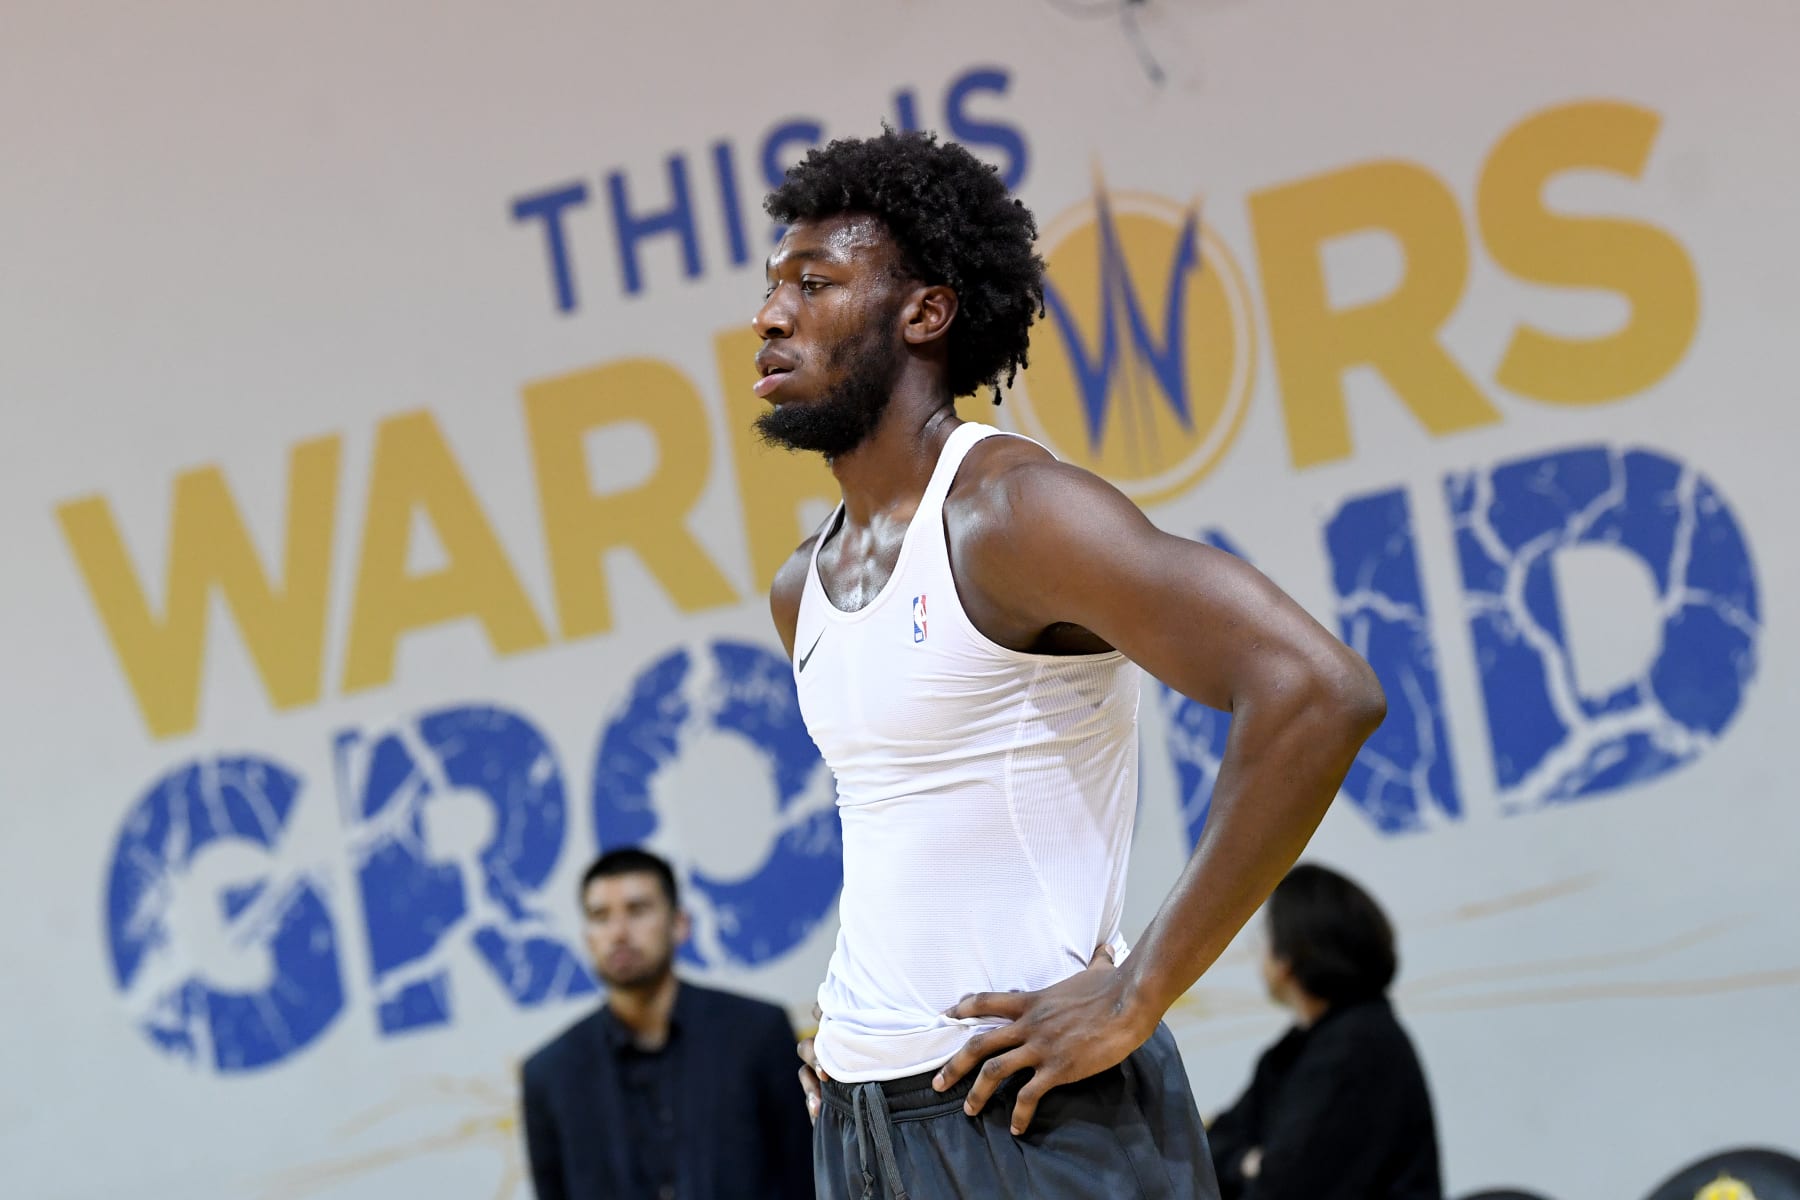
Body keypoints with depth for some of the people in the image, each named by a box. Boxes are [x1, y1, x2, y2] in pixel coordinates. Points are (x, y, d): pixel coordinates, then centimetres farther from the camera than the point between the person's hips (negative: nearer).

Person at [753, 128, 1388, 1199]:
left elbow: (1320, 692, -24)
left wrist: (1136, 997, -20)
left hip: (1031, 1111, -7)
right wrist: (866, 1008, 12)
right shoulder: (801, 590, 11)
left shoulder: (1012, 513, -13)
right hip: (859, 1112, 8)